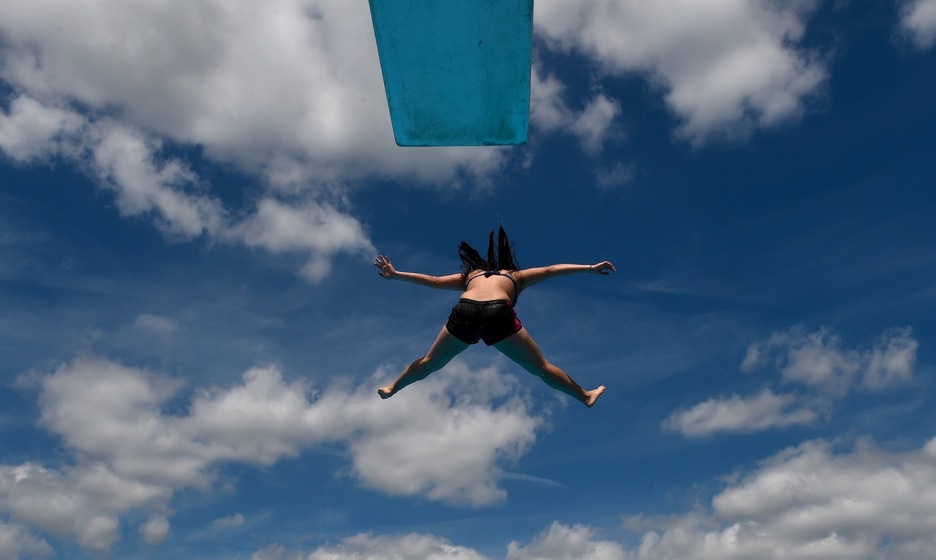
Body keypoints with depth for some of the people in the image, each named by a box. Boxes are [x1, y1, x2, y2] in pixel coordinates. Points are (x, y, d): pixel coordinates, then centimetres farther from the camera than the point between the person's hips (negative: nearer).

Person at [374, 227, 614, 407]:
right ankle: (586, 397, 26)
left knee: (428, 363, 26)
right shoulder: (517, 276, 34)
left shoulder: (470, 275, 37)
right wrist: (592, 268, 34)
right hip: (498, 314, -1)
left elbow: (433, 281, 34)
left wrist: (395, 275, 39)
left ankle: (391, 389, 43)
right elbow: (552, 270, 30)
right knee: (541, 368, 16)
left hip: (464, 313, 2)